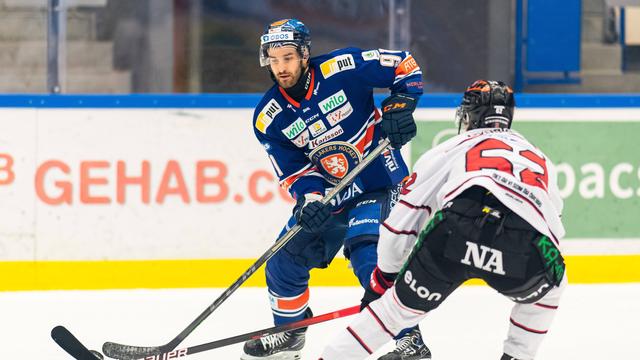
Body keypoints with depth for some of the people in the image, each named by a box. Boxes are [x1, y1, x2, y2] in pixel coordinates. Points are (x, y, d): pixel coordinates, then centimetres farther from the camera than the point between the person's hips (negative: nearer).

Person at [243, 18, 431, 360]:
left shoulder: (343, 68, -18)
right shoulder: (268, 120, -6)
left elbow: (404, 65, -8)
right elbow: (293, 170, -4)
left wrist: (400, 106, -20)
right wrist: (309, 199, -23)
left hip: (380, 185, -6)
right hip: (328, 194, 6)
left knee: (369, 258, -25)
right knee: (285, 260, 7)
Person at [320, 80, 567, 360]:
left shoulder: (449, 149, 30)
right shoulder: (540, 159, 39)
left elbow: (400, 225, 28)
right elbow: (554, 229, 43)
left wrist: (383, 278, 42)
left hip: (455, 233, -1)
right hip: (528, 248, 1)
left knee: (402, 305, 20)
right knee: (548, 288, 35)